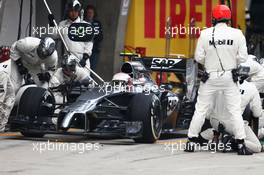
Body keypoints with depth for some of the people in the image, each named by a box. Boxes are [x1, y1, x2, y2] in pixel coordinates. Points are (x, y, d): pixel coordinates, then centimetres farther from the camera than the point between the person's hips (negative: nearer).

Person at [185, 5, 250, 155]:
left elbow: (199, 57, -5)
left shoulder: (205, 34, -7)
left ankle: (191, 142, 11)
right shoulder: (237, 34, -7)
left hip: (210, 77, 0)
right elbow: (242, 57, -7)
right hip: (230, 76, 0)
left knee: (201, 109, 8)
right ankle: (241, 144, 1)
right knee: (235, 110, 5)